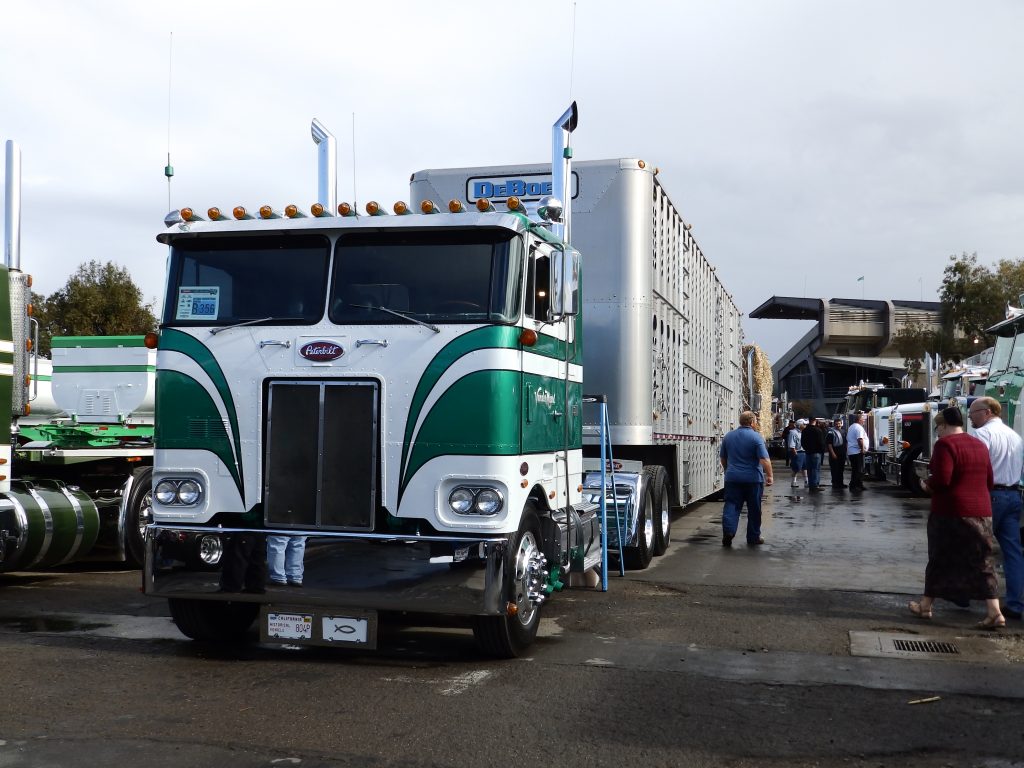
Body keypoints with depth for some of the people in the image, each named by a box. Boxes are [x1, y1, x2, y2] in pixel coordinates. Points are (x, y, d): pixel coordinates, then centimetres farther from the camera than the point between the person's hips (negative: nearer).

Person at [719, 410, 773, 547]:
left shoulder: (728, 436, 7)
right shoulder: (756, 437, -10)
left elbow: (722, 458, 17)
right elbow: (764, 459, -17)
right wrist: (769, 475, -8)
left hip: (732, 478, 3)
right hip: (753, 479, -3)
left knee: (731, 505, 3)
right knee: (754, 509, 8)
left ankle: (728, 530, -17)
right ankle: (753, 538, 14)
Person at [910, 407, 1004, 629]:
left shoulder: (945, 444, -12)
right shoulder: (979, 444, 12)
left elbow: (941, 479, -21)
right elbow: (989, 480, 16)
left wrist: (927, 485, -2)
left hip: (951, 512, -6)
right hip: (981, 512, 6)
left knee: (940, 560, 7)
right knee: (982, 562, 7)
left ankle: (925, 606, 20)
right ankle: (994, 612, -1)